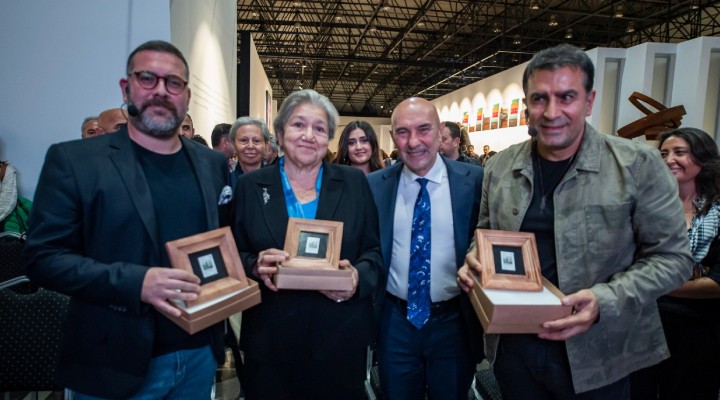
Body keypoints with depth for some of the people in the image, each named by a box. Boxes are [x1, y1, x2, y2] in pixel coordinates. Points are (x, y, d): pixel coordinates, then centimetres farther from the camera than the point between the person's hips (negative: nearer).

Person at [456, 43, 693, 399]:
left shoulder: (638, 165, -10)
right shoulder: (499, 166, -1)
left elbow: (671, 257, -7)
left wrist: (604, 302, -21)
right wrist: (474, 262, -10)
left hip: (595, 357, -2)